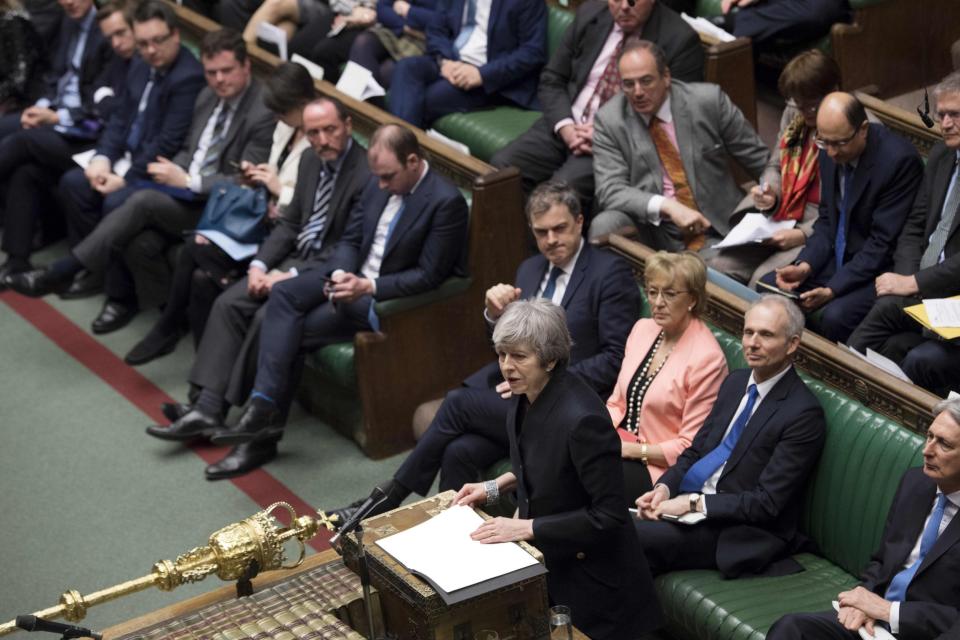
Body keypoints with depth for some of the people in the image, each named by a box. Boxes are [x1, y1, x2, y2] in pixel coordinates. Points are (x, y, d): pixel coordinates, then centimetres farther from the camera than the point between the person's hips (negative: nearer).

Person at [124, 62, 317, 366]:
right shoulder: (285, 128, 11)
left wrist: (280, 189, -18)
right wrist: (259, 178, 4)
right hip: (265, 222, 8)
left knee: (197, 250, -19)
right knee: (202, 277, -15)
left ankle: (168, 327, 3)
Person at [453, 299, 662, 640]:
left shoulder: (581, 418, -30)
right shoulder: (527, 394, -4)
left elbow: (609, 515, -26)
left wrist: (527, 528, -23)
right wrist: (496, 486, 3)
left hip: (589, 581, -8)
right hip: (546, 560, 8)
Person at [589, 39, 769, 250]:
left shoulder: (708, 100, -2)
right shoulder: (609, 120, -2)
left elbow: (760, 160, 8)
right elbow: (609, 191, -11)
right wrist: (667, 206, -25)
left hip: (719, 224, -1)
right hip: (652, 230, 1)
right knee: (604, 225, -27)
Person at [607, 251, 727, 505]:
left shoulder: (706, 358, -13)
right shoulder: (642, 329, 9)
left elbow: (691, 447, -11)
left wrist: (633, 449, -15)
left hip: (660, 469, -6)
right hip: (619, 448, 6)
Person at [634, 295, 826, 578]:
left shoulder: (804, 414, -14)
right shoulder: (736, 382, 11)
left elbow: (766, 503, -17)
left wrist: (694, 503, -18)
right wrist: (665, 488, -3)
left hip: (740, 531, -7)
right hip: (690, 501, 7)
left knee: (633, 537, -24)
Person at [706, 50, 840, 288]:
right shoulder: (794, 114, 7)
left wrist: (804, 234, -19)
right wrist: (770, 196, -1)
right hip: (779, 221, 7)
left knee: (764, 279, -28)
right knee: (718, 267, -14)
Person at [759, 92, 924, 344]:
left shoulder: (899, 160, -23)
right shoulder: (830, 152, 0)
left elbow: (882, 243, -21)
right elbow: (827, 220, 10)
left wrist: (832, 289, -26)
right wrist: (805, 266, -8)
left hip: (878, 269, -8)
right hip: (836, 257, 8)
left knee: (834, 316, -31)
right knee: (766, 287, -3)